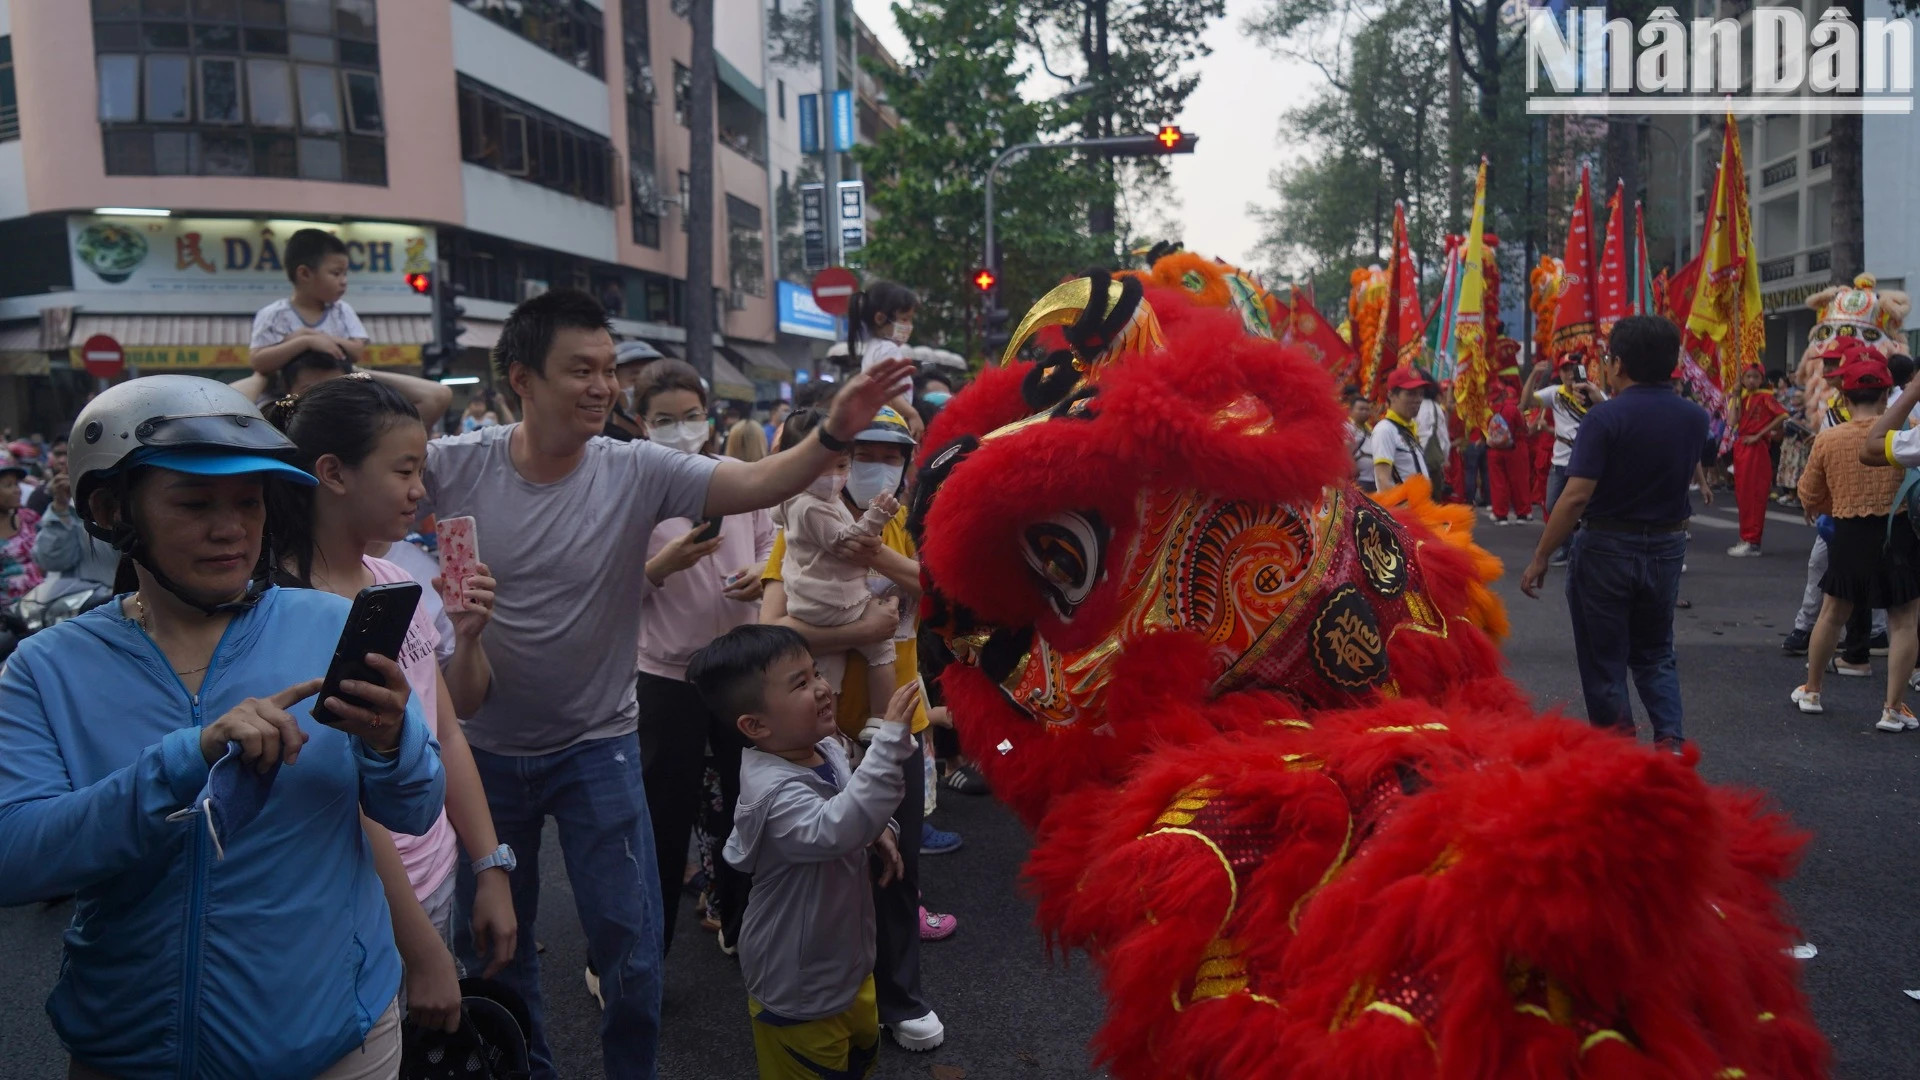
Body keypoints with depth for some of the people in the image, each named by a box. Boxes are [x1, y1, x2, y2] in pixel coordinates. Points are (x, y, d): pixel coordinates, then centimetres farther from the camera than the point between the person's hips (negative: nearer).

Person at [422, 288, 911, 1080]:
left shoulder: (636, 471, -15)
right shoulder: (455, 466, -13)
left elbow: (756, 485, -26)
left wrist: (833, 434, -42)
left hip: (597, 746, -1)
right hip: (484, 747, 1)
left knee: (630, 947, 4)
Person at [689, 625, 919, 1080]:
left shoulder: (826, 749, -5)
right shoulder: (773, 788, -33)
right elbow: (832, 830, -51)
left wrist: (879, 831, -6)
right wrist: (890, 738, -53)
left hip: (848, 961, 9)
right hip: (799, 988, -8)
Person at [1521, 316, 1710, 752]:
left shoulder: (1604, 418, -17)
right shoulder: (1695, 417, 1)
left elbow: (1576, 496, -22)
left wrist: (1540, 558, -15)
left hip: (1605, 548, -5)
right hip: (1667, 548, 5)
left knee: (1604, 661, 9)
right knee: (1656, 655, 21)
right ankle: (1670, 740, 5)